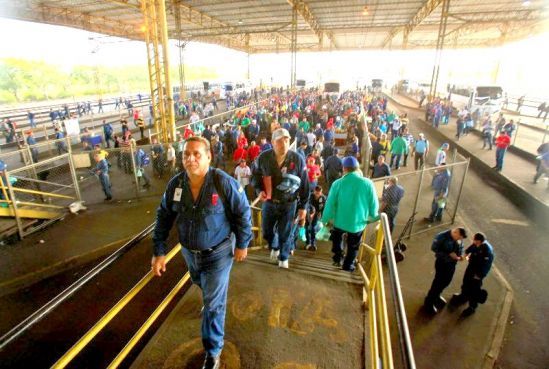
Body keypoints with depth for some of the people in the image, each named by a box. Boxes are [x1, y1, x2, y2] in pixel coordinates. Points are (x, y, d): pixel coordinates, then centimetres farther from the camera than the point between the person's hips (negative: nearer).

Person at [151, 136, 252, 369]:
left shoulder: (224, 182, -26)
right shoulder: (175, 184, -13)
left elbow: (243, 213, -15)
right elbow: (164, 218, -3)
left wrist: (242, 244, -8)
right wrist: (159, 251, -5)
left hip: (218, 253, -5)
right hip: (189, 252, 5)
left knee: (213, 304, 3)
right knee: (203, 286, 32)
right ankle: (213, 300, 68)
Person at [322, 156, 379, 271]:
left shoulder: (338, 183, -15)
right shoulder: (367, 183, -13)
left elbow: (330, 204, -10)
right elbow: (374, 205, -7)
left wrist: (325, 220, 2)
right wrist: (373, 217, 13)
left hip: (340, 221, 0)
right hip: (358, 223, 0)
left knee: (337, 236, 32)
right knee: (353, 247, 21)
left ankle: (337, 256, 27)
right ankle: (347, 266, 34)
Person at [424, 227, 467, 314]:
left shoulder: (459, 238, -6)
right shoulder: (442, 236, -26)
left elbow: (461, 247, 11)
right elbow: (434, 248, -21)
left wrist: (461, 255, -10)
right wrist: (449, 254, -26)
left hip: (452, 263, 7)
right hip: (442, 263, -7)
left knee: (446, 281, 21)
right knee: (438, 282, 1)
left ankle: (436, 295, 45)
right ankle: (429, 303, 17)